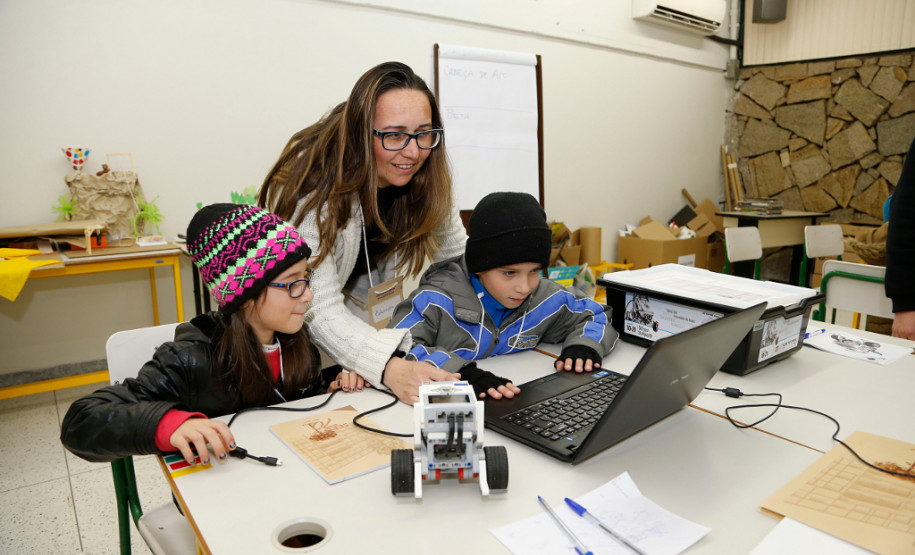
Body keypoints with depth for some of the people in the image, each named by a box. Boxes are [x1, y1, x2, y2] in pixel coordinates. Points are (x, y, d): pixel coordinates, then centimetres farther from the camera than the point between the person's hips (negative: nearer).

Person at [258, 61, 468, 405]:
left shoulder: (427, 178, -14)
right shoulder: (316, 186, -30)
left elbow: (460, 258, -2)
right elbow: (318, 309, -35)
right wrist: (390, 368, -51)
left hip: (367, 317, 4)